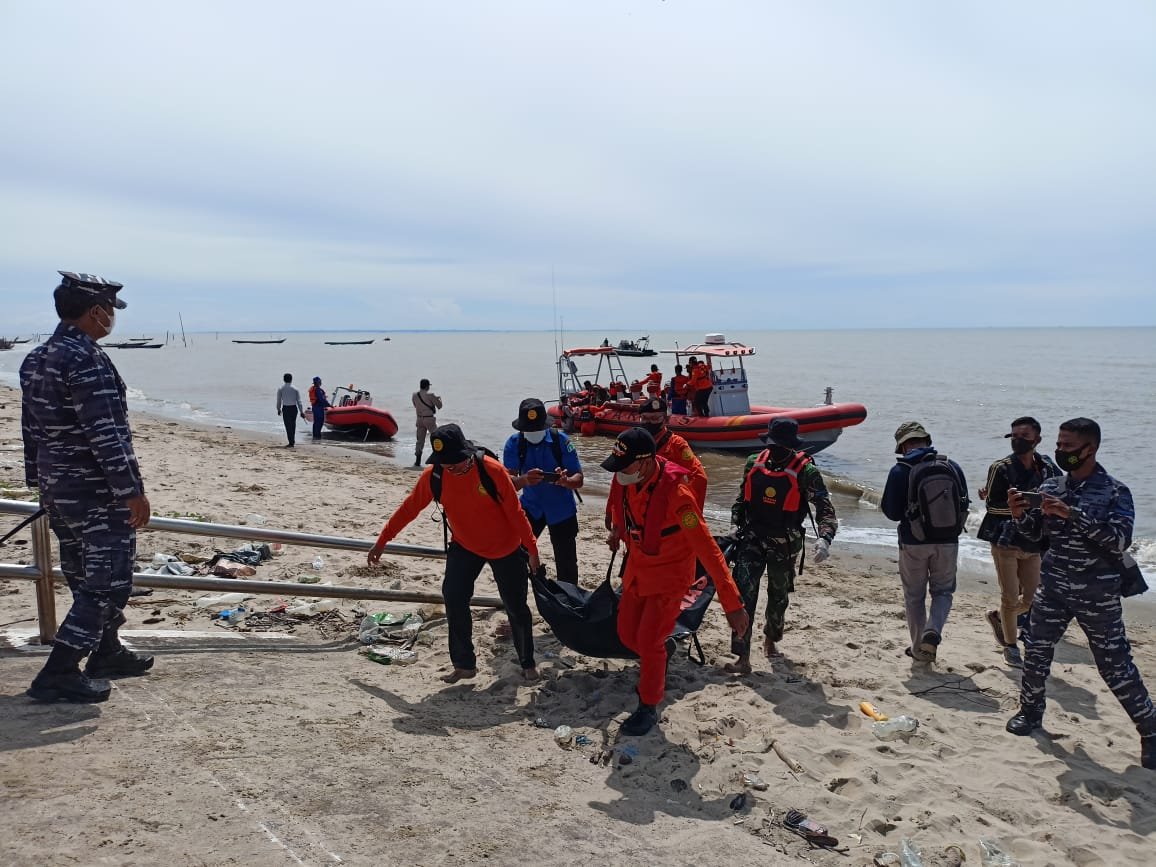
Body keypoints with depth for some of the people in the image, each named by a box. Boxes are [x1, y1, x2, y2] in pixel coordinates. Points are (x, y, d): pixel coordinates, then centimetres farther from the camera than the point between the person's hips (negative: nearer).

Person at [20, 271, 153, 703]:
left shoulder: (35, 359, 10)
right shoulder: (87, 360, -19)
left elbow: (31, 429, 15)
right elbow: (106, 434, -23)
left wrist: (40, 482, 22)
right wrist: (133, 490, -20)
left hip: (56, 487, 10)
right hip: (96, 492, -10)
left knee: (86, 577, 20)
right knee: (108, 583, -3)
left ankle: (106, 653, 33)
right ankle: (57, 675, -2)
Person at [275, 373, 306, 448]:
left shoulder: (280, 389, -4)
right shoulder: (295, 389, -2)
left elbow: (279, 400, 2)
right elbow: (299, 401, -2)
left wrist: (279, 409, 17)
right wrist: (301, 411, 1)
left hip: (286, 408, -2)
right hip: (294, 408, 2)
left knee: (288, 426, 1)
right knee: (293, 425, 18)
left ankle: (291, 443, -2)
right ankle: (293, 441, 27)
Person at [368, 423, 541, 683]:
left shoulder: (492, 470, -26)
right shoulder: (433, 476, -15)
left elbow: (515, 512, -19)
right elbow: (408, 509, -6)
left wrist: (531, 549, -14)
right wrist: (381, 542, -2)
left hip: (506, 549, -3)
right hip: (464, 547, 3)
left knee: (516, 607, 6)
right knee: (454, 600, -9)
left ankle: (528, 664, 25)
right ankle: (464, 664, 7)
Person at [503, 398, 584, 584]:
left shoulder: (560, 440, -16)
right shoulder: (514, 443, -11)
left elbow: (578, 480, -15)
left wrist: (565, 481, -39)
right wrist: (524, 480, -43)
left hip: (562, 509, -1)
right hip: (531, 507, 2)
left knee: (566, 565, 4)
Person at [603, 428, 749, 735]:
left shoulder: (675, 493, -34)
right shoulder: (623, 480, -14)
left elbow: (708, 550, -33)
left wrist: (733, 604, -33)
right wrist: (617, 531, 31)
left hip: (669, 575, -6)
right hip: (637, 569, 6)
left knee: (648, 643, -4)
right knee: (627, 634, 13)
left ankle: (648, 708, 20)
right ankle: (663, 648, 46)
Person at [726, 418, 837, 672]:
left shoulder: (806, 472, -14)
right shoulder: (753, 463, -1)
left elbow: (825, 510, -20)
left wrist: (824, 539, -36)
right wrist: (736, 525, 10)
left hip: (785, 544, -1)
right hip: (752, 538, 2)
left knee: (779, 597, 17)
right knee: (744, 594, -11)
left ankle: (771, 639, 46)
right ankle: (742, 658, -10)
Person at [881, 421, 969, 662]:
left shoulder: (900, 471, -12)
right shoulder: (951, 466, -3)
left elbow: (891, 512, -7)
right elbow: (964, 505, 4)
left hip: (914, 543, -2)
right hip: (948, 542, 2)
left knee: (914, 596, 14)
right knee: (943, 591, 18)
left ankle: (919, 648, 19)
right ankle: (933, 631, -5)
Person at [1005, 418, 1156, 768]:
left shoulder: (1115, 491, -11)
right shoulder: (1051, 486, 3)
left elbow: (1120, 540, -23)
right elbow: (1034, 532, 7)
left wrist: (1072, 514, -31)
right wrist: (1019, 513, -15)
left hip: (1097, 596, -4)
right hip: (1053, 590, 4)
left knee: (1116, 667, 3)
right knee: (1036, 654, 11)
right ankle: (1031, 711, 32)